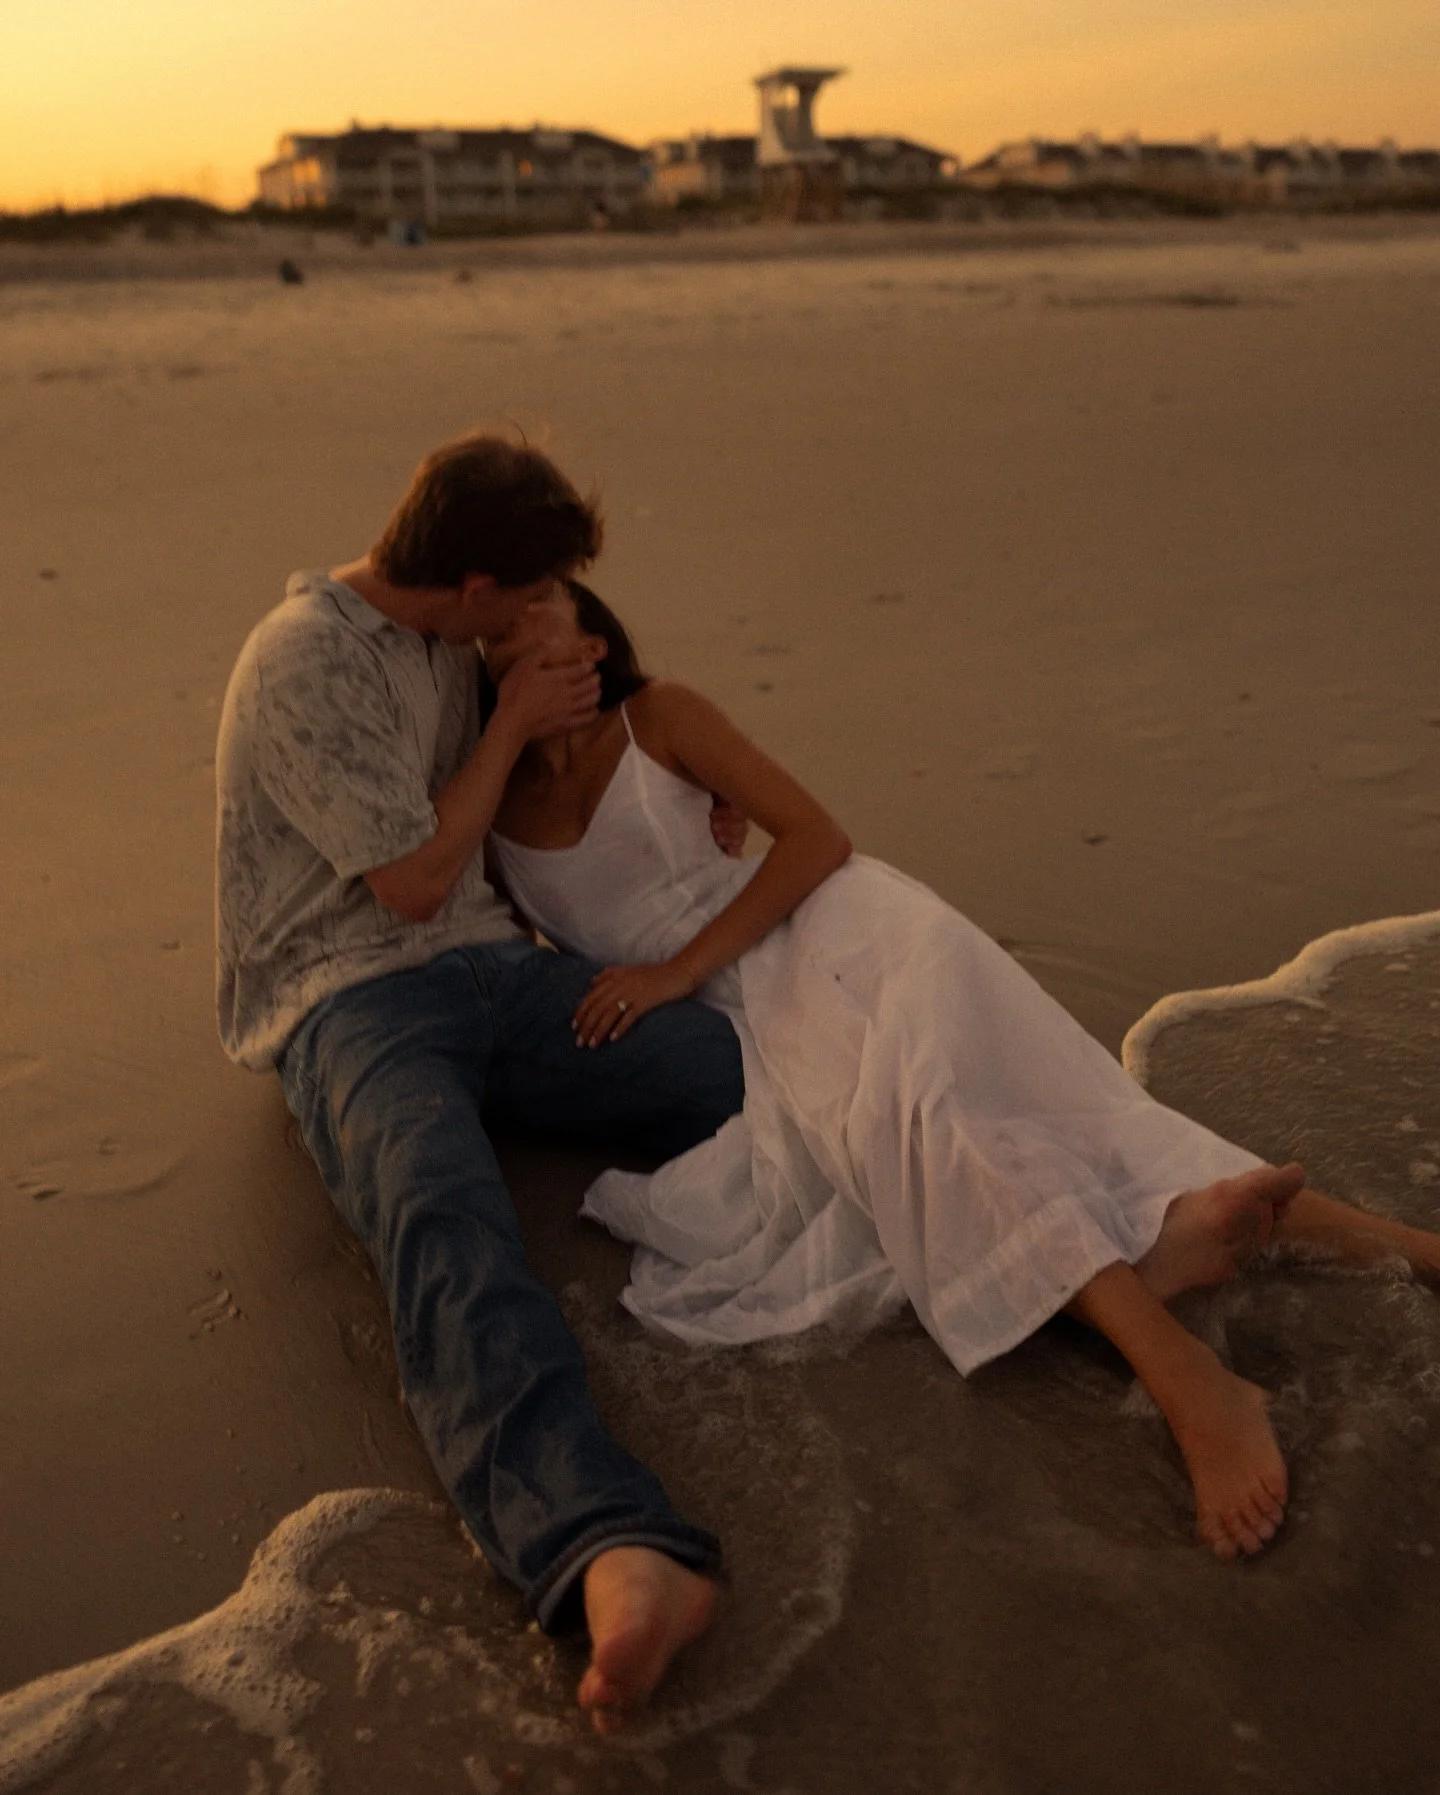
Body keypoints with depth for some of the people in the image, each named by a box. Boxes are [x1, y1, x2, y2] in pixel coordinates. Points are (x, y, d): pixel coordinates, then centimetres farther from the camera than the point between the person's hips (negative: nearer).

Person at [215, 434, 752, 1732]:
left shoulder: (450, 641, 13)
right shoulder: (304, 663, -11)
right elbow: (414, 877, -10)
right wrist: (513, 723, -2)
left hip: (489, 966, 11)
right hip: (351, 998, -10)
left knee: (749, 1069, -18)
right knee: (442, 1216, -41)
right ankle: (618, 1555, -60)